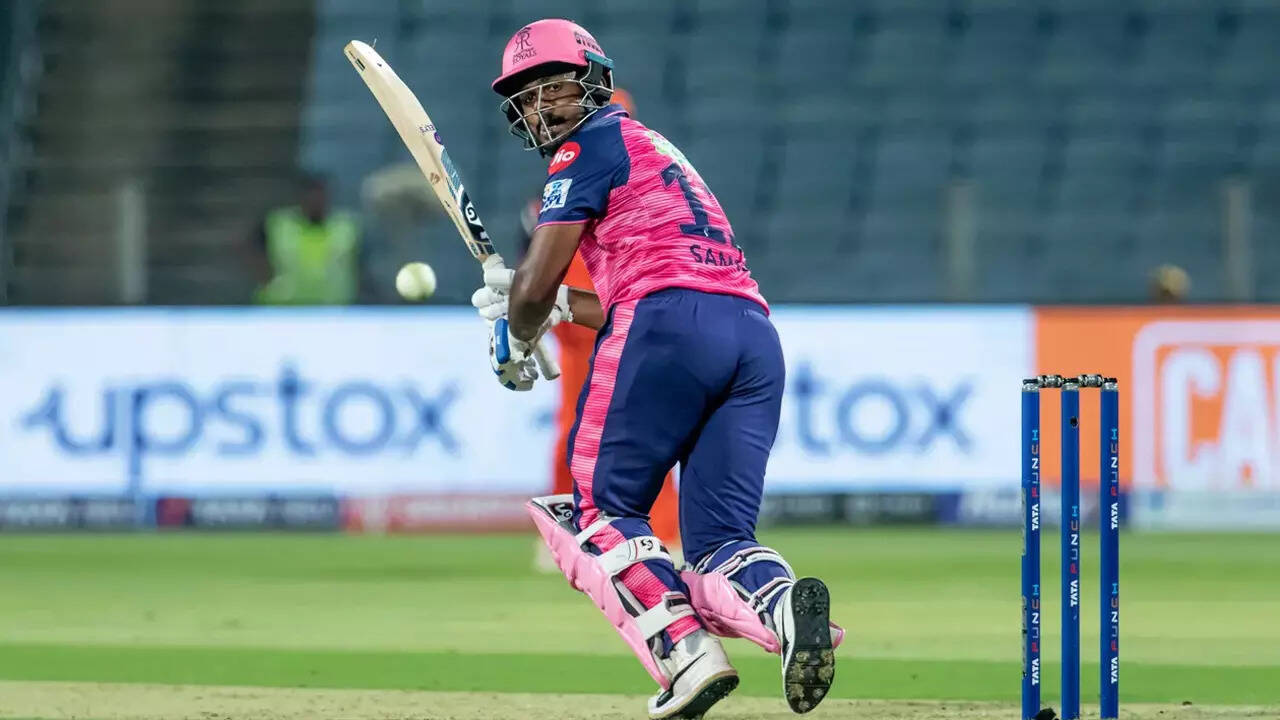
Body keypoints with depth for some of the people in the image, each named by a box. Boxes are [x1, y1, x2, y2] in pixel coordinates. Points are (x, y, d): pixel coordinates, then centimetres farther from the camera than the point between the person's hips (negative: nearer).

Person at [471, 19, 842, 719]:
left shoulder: (593, 145, 8)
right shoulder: (653, 150, 34)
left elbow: (534, 284, 3)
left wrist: (515, 341, 22)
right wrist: (558, 304, 39)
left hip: (670, 322, -8)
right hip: (756, 335, 8)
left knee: (600, 510, 2)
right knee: (718, 541, 3)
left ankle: (687, 652, -21)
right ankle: (783, 602, -31)